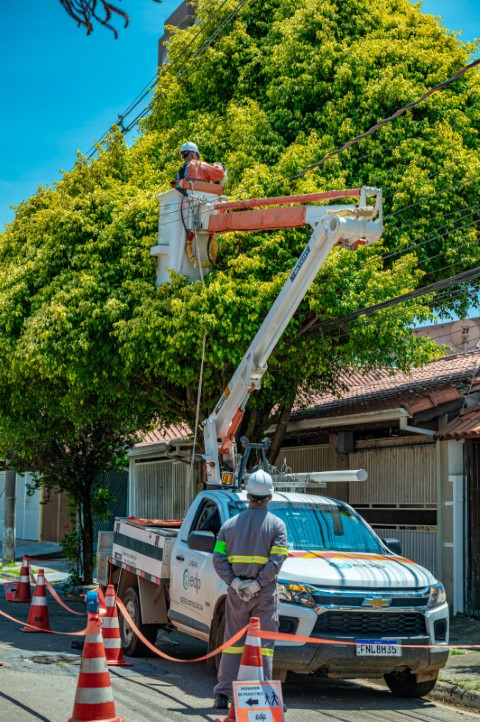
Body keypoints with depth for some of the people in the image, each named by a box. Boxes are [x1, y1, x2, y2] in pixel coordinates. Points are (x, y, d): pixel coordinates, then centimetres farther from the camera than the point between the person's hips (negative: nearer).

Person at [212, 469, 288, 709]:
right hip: (265, 593, -3)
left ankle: (223, 693, 8)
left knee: (233, 642, 9)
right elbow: (277, 560, -15)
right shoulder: (277, 525, -2)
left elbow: (218, 559, -3)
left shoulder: (230, 524, 7)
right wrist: (258, 583, -14)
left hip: (237, 592, 3)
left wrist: (234, 582, -8)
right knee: (264, 644, 2)